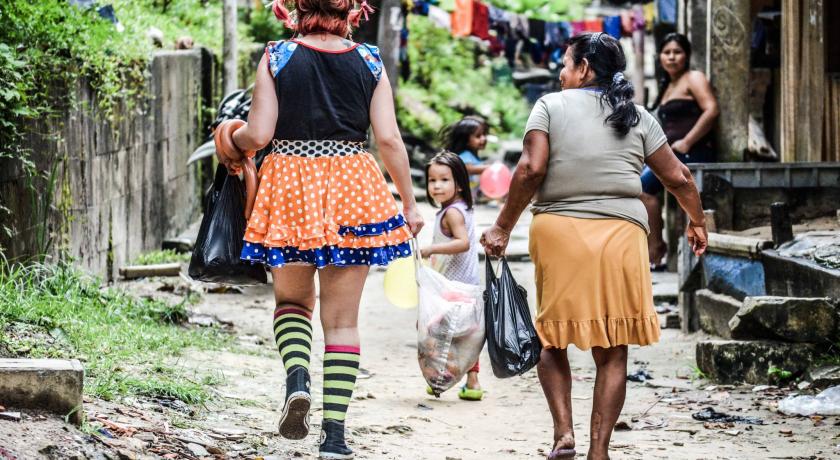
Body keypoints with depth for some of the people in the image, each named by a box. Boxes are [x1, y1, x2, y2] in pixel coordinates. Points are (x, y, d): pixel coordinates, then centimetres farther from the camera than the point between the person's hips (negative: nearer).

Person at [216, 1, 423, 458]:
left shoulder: (277, 57, -2)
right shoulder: (369, 61, 1)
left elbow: (258, 135, -6)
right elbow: (389, 139, -2)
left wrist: (232, 136, 17)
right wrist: (409, 204, 7)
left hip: (290, 187, -1)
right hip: (352, 191, 1)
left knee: (292, 298, 19)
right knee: (342, 316, 7)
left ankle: (296, 377, -10)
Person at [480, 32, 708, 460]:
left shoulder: (551, 106, 4)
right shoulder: (637, 117, 11)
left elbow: (531, 169, -8)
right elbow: (677, 176, 12)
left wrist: (503, 227, -2)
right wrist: (697, 222, 29)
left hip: (558, 231, -1)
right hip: (620, 233, 1)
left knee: (552, 339, 13)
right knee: (612, 351, 5)